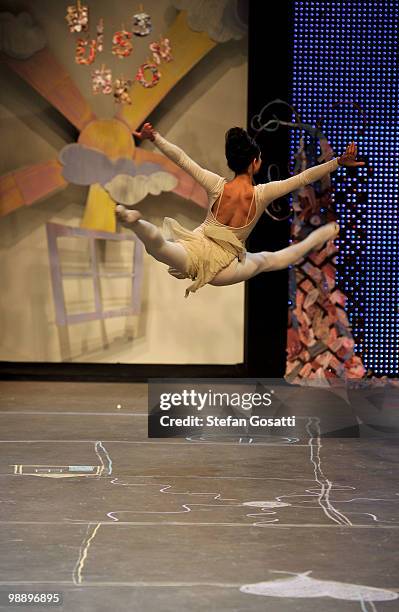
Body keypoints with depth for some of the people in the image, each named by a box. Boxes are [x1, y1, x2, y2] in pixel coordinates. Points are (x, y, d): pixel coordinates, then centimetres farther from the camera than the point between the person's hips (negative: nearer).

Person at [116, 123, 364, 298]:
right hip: (221, 271, 1)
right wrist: (339, 162, -2)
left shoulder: (218, 186, -8)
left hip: (192, 255, -1)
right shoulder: (262, 194, -9)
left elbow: (181, 159, -7)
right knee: (270, 259, 27)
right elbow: (304, 178, -6)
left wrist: (154, 137, 1)